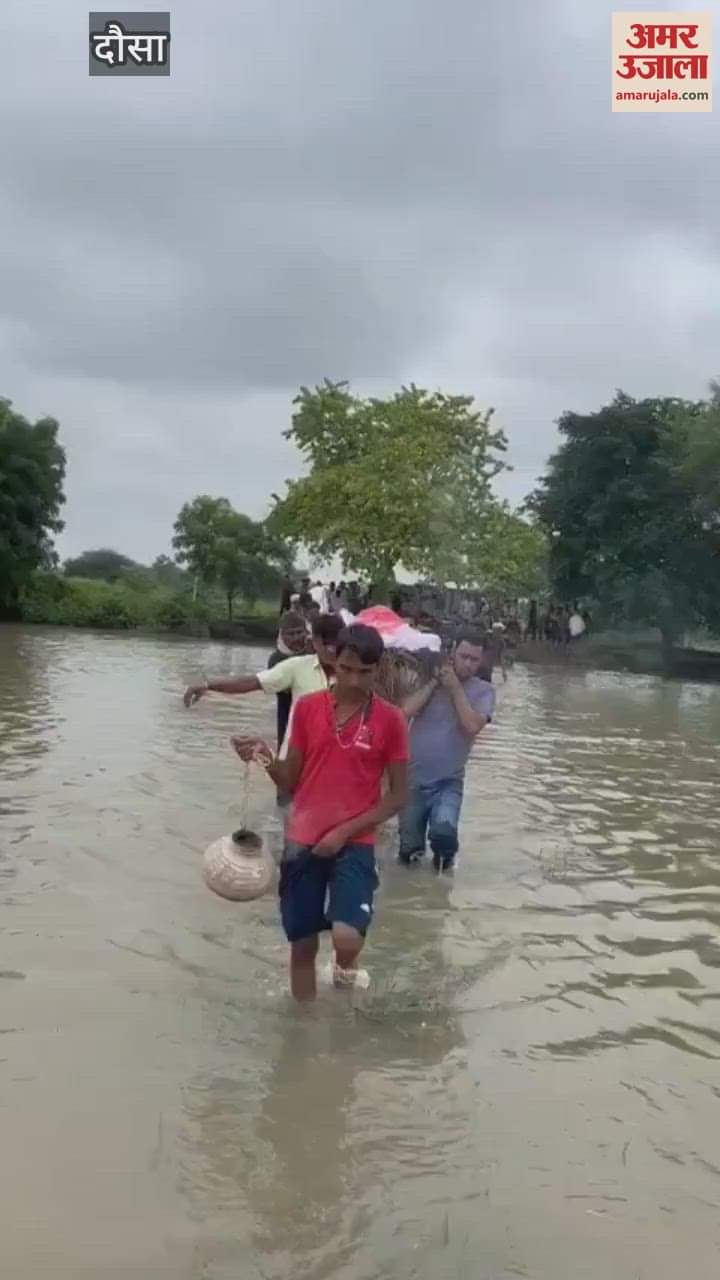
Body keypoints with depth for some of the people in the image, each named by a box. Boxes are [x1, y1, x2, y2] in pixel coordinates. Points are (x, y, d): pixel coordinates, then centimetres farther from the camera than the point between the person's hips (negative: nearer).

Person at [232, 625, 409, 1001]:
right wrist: (266, 758, -15)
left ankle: (345, 967, 16)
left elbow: (398, 796, -2)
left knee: (346, 938, -21)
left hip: (354, 843, -2)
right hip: (303, 840, 3)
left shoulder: (390, 720, -6)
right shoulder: (307, 707, 1)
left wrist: (346, 831, -11)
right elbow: (290, 781, 5)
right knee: (302, 945, 8)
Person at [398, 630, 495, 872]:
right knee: (408, 852, 7)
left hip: (448, 782, -1)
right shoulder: (429, 680, -1)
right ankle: (414, 850, 43)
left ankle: (445, 856, 6)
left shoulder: (483, 691, -3)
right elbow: (405, 711, -16)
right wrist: (434, 681, -13)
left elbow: (472, 726, -19)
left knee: (443, 831, -28)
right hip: (413, 779, 1)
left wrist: (455, 688, -15)